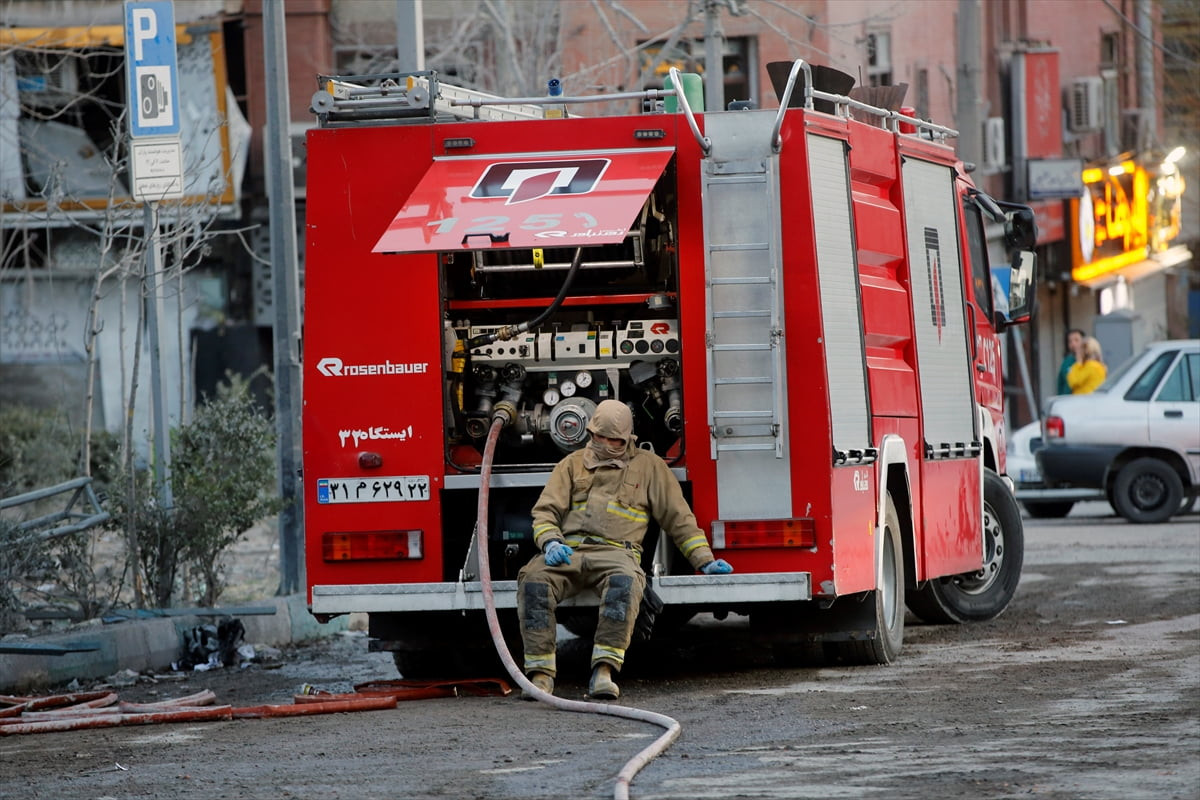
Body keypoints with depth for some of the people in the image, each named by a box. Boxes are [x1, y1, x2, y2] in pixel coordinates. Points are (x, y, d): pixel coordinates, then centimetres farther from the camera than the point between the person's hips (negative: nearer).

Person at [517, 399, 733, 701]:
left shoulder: (648, 466, 19)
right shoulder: (573, 464, 23)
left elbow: (678, 518, 19)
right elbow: (545, 510, 16)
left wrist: (705, 561, 10)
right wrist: (550, 543, -6)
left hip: (615, 551, -2)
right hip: (568, 550, 2)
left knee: (625, 582, -39)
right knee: (533, 580, -32)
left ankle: (604, 671, -43)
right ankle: (541, 674, -33)